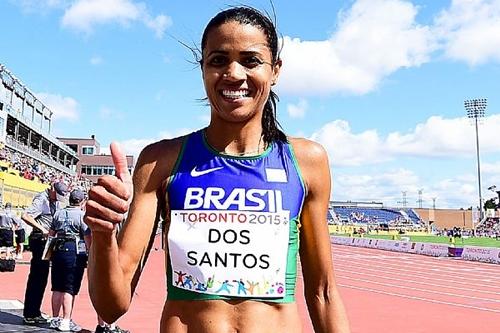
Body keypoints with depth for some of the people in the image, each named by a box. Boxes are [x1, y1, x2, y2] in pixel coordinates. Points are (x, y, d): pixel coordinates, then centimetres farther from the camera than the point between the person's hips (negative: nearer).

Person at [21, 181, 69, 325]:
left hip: (48, 240, 9)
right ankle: (29, 315, 1)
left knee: (41, 277, 13)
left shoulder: (57, 201, 15)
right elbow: (25, 216, -24)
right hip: (40, 239, -9)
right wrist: (42, 229, -25)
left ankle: (35, 313, 22)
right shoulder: (41, 200, -12)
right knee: (36, 278, -5)